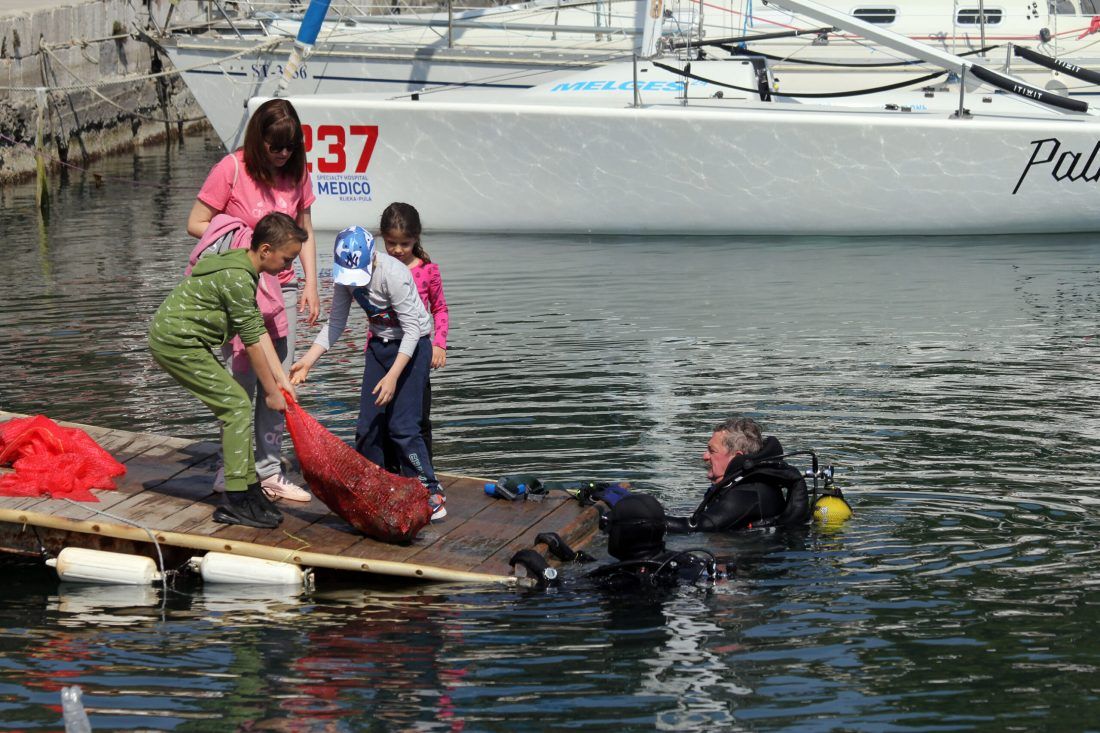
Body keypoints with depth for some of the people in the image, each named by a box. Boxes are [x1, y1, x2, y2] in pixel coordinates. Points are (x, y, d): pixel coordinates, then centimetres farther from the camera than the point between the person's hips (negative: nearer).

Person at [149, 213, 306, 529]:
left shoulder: (241, 267, 10)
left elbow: (259, 330, 10)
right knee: (236, 404, -10)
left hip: (176, 339, 10)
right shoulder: (237, 278, -22)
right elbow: (252, 342, -18)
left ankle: (250, 488, 15)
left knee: (235, 405, 10)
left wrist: (282, 379, 6)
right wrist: (271, 392, -9)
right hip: (175, 341, -10)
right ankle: (236, 501, -10)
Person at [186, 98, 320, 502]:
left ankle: (269, 470, 12)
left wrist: (311, 284, 4)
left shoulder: (296, 173, 4)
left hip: (281, 287, 5)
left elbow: (305, 234, 13)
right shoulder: (232, 169, -11)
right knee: (241, 382, -4)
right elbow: (196, 224, -7)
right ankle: (231, 472, 7)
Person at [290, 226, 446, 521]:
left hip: (413, 345, -6)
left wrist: (393, 376, -31)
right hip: (380, 343, 6)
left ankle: (431, 493, -5)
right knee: (368, 424, 5)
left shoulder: (393, 274, -29)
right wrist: (308, 360, -12)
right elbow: (336, 324, -1)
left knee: (402, 425, -13)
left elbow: (412, 330, -26)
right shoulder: (345, 275, -10)